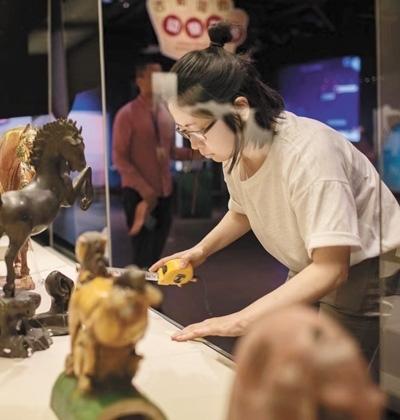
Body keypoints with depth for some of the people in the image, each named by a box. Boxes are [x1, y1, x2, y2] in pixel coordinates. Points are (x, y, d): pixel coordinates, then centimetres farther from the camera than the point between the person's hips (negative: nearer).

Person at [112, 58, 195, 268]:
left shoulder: (166, 113, 9)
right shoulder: (127, 114, -10)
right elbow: (119, 159, -13)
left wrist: (192, 153, -5)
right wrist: (144, 189, -19)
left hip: (164, 193, 6)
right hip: (138, 194, -6)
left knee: (156, 252, 16)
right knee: (143, 254, 0)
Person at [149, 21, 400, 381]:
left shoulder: (307, 152, -30)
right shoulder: (235, 149, -6)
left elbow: (330, 269, -32)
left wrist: (239, 321, -34)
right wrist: (199, 252, 1)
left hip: (363, 276, -7)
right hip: (309, 275, 7)